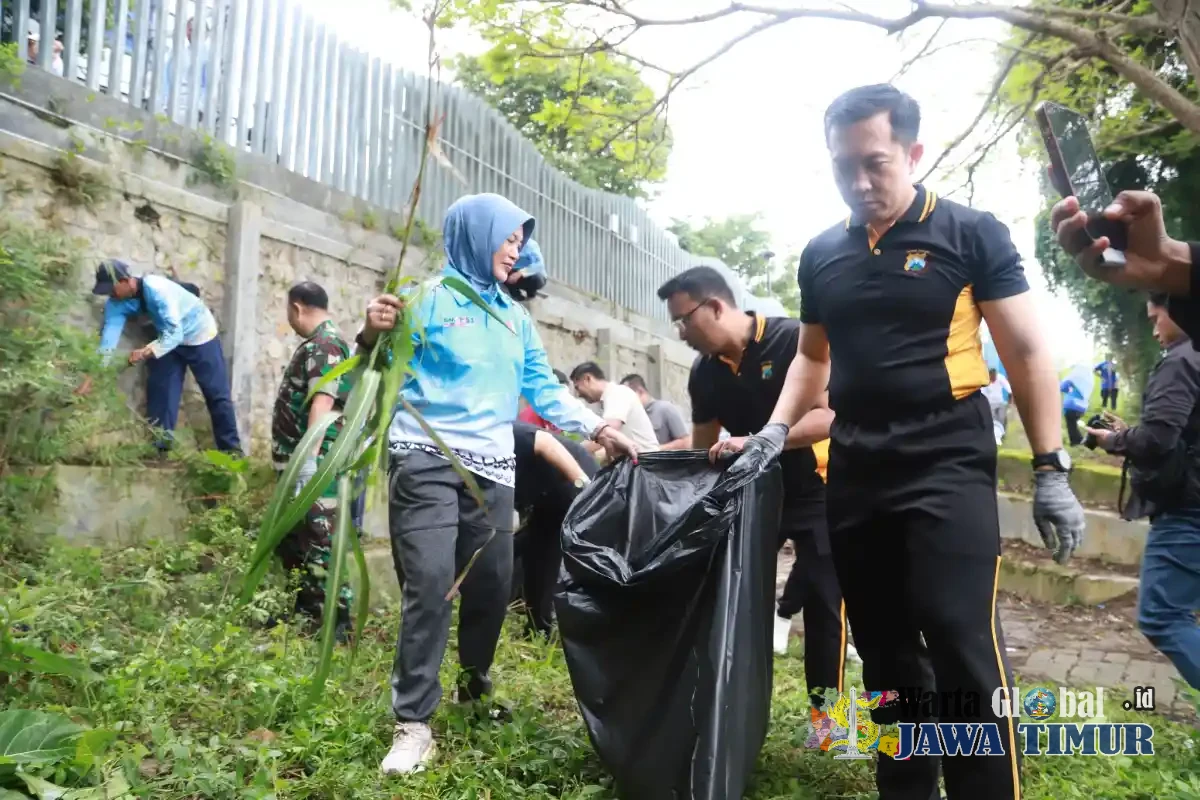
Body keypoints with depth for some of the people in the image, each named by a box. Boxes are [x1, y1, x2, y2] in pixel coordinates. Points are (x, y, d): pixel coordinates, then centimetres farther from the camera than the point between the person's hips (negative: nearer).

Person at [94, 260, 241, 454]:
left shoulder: (156, 289, -35)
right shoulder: (117, 303, -14)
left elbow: (175, 333, -38)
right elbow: (109, 338, -17)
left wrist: (147, 352, -51)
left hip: (199, 334, -6)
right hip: (169, 337, 7)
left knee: (216, 395, -3)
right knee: (159, 392, -1)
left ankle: (232, 450, 2)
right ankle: (158, 448, 6)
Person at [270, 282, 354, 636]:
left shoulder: (325, 345, -13)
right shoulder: (315, 344, 20)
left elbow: (322, 402, -25)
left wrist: (308, 459, -32)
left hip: (314, 465, -11)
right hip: (298, 463, 11)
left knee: (319, 543, -9)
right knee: (292, 541, 18)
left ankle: (336, 621, -4)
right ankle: (305, 611, 29)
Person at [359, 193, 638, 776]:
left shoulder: (516, 317, 15)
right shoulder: (429, 296, -2)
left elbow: (544, 389, 12)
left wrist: (599, 429, 3)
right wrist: (372, 337, -27)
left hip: (493, 469, 6)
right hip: (427, 461, -6)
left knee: (492, 587, 11)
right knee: (429, 586, -11)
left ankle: (475, 687, 35)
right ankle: (413, 722, 1)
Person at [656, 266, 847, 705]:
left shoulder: (794, 340, -20)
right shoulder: (704, 373, -1)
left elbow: (830, 417, -27)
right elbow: (701, 446, 9)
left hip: (815, 492, -5)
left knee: (823, 607, 2)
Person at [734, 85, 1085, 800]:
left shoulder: (972, 233, -2)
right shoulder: (821, 255, 10)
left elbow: (1027, 354, -2)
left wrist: (1051, 470, -6)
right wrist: (777, 428, 6)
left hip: (948, 466, -4)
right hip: (855, 471, 5)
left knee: (963, 647, -8)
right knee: (884, 650, 12)